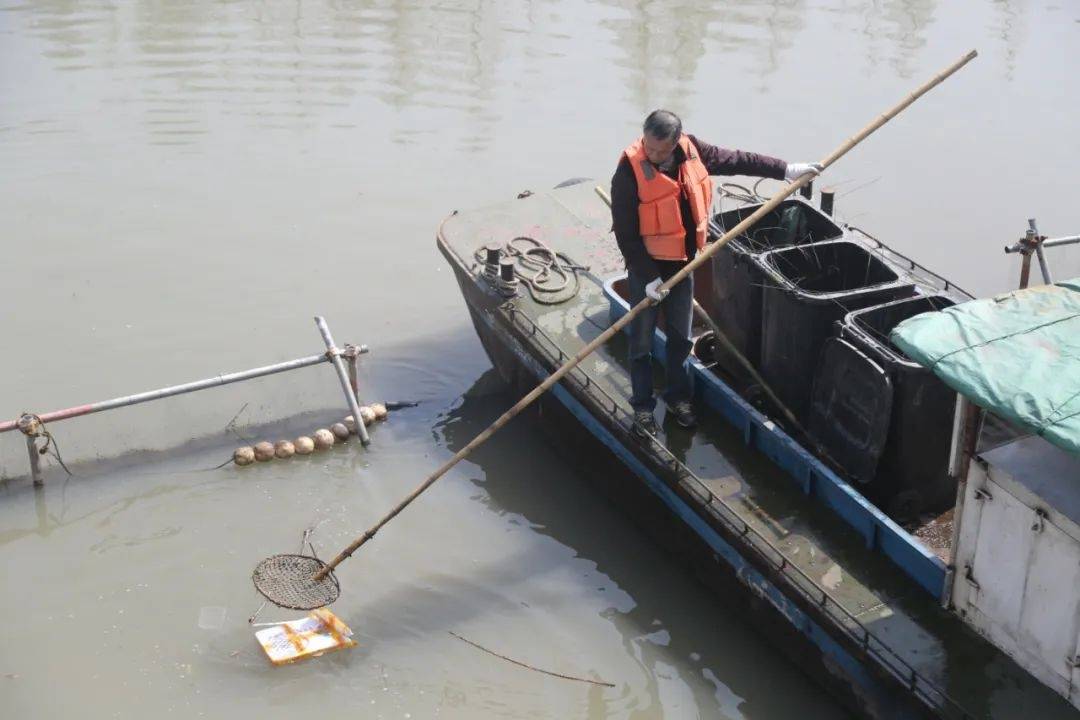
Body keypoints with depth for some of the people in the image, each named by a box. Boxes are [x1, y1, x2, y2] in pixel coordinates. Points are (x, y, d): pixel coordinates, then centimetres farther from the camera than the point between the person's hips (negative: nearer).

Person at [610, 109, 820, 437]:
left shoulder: (691, 151, -10)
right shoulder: (629, 173, -25)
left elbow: (735, 161, 4)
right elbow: (626, 235, -20)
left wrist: (786, 170, 6)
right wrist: (649, 277, -20)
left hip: (683, 262, 5)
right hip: (646, 266, -5)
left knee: (681, 336, 17)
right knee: (642, 340, 6)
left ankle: (678, 396, 34)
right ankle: (642, 406, 20)